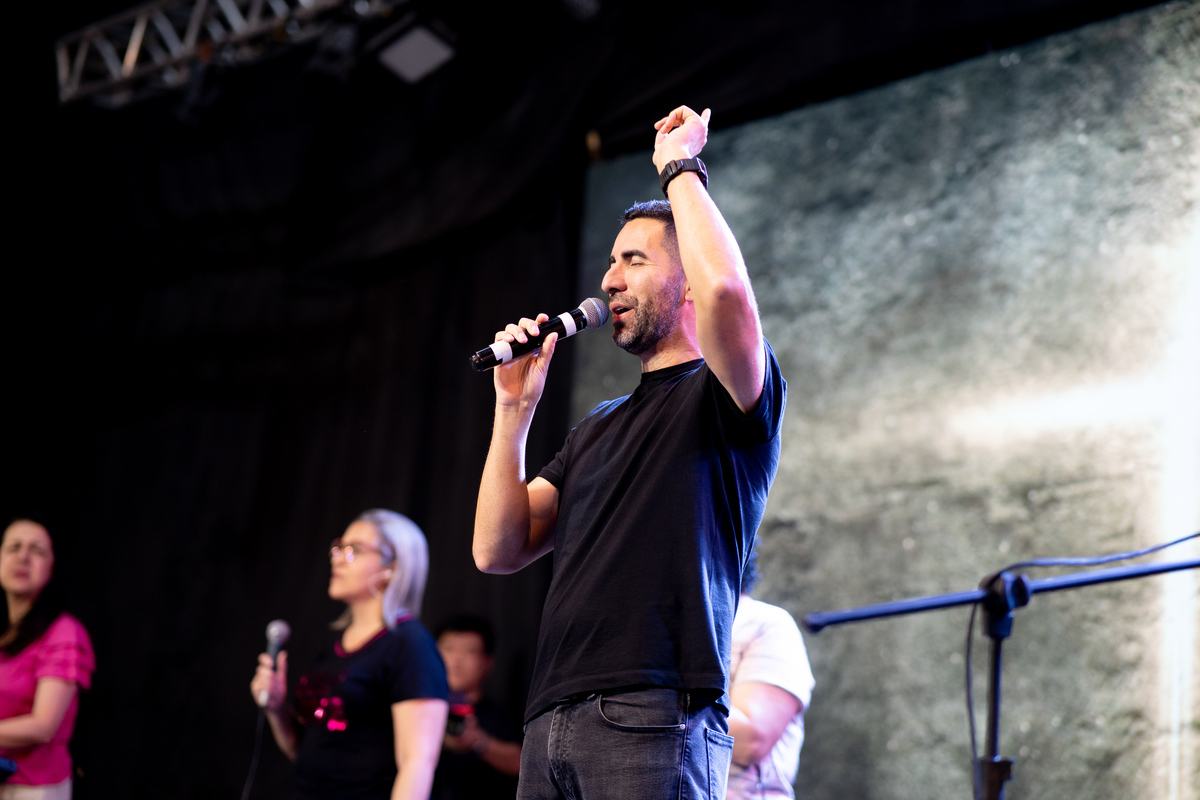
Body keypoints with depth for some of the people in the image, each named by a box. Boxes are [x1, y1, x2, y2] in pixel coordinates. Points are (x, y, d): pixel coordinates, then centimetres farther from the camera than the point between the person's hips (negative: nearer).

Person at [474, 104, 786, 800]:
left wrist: (681, 167, -3)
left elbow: (726, 289, -20)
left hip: (654, 720, -6)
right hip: (552, 720, 7)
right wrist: (514, 409, 10)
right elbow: (497, 550, 18)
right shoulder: (599, 428, 25)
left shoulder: (724, 398, 3)